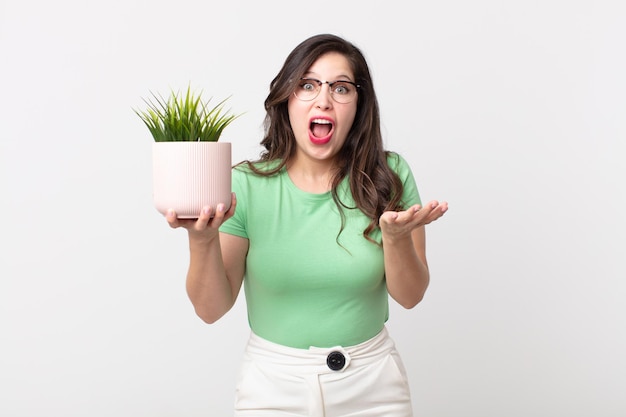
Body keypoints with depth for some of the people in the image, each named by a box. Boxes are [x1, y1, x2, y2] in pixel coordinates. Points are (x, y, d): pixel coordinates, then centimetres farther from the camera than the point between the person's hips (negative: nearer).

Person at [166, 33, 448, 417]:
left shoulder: (389, 176, -7)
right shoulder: (247, 185, -11)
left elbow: (410, 296, -5)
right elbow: (212, 308, -9)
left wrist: (396, 235, -22)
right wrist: (202, 240, -25)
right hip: (273, 384, -1)